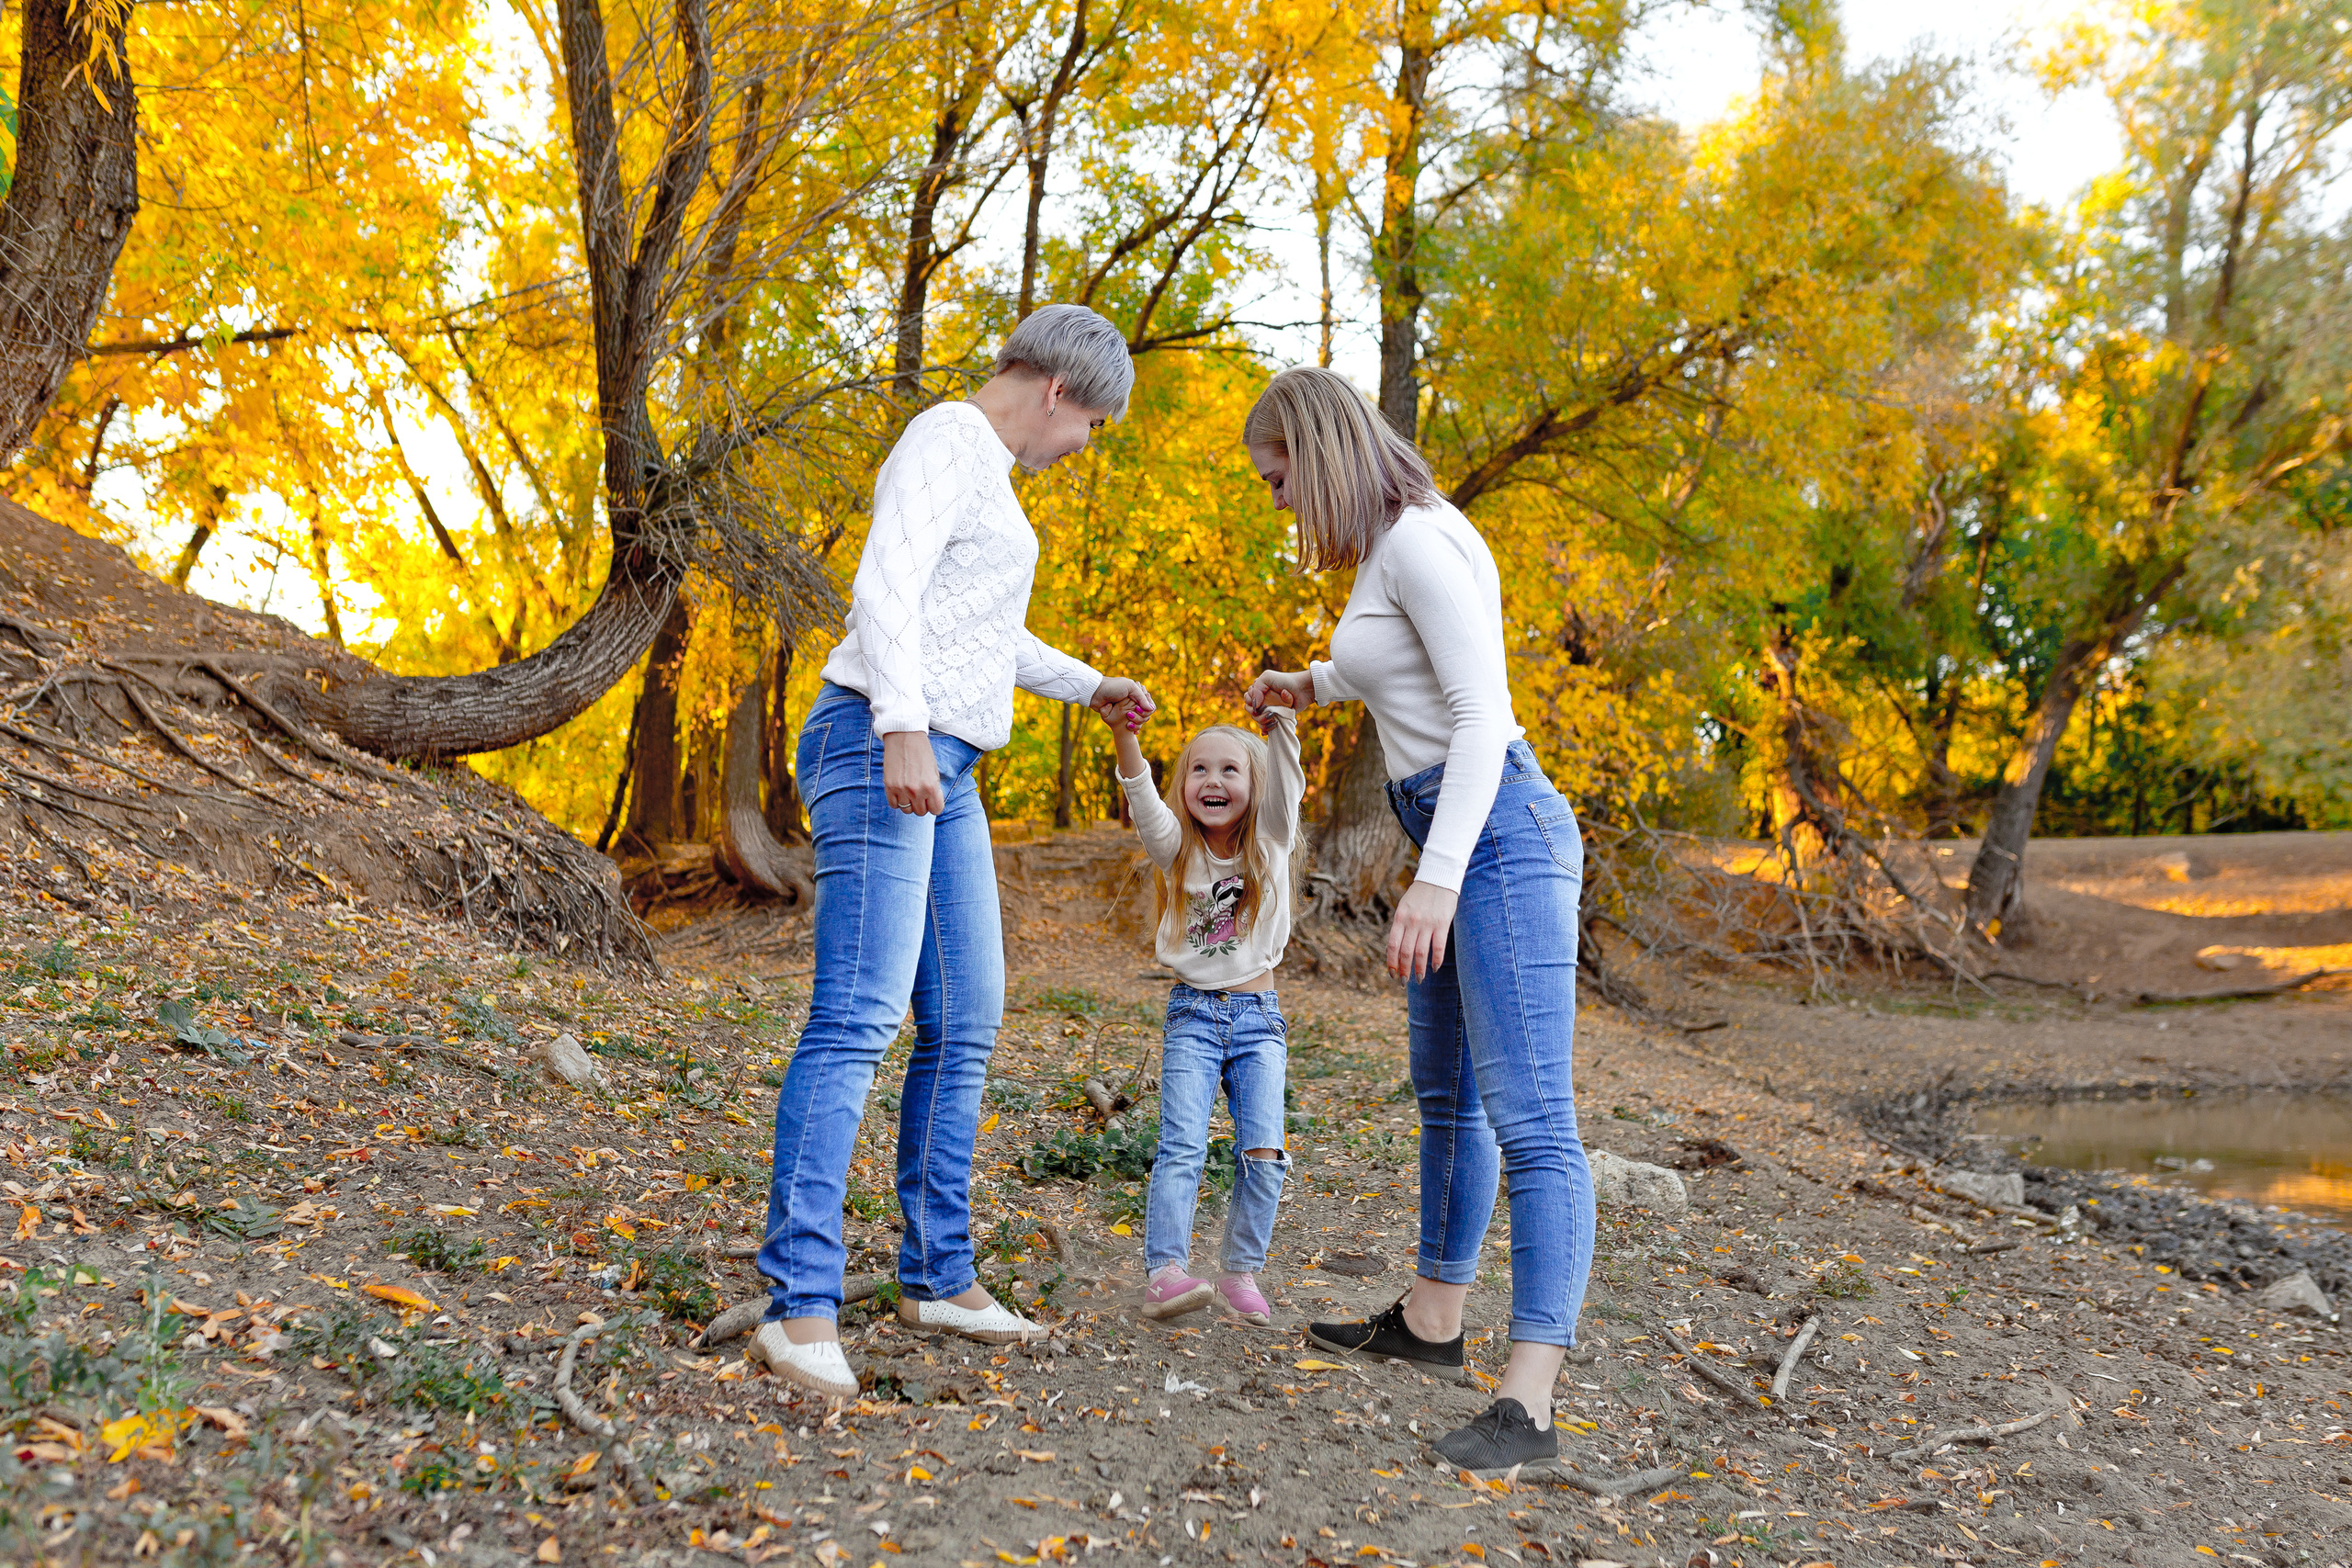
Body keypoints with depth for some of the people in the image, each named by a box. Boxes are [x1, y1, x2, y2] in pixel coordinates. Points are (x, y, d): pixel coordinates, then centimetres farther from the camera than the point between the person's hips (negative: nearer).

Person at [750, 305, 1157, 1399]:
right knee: (859, 1017, -18)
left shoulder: (985, 474, 25)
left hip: (942, 776, 10)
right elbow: (884, 590, -19)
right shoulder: (946, 442, -5)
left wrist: (1086, 687, 44)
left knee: (964, 1024, 9)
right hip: (882, 748, -10)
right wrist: (903, 727, -31)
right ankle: (800, 1306, -21)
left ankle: (938, 1275, 17)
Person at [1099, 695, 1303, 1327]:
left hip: (1258, 1015, 1)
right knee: (1182, 1147, -13)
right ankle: (1165, 1273, -17)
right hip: (1192, 1014, -1)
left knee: (1262, 1150, -7)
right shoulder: (1177, 851, 1)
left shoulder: (1270, 844, 3)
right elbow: (1145, 804, -18)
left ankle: (1240, 1272, 5)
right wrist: (1124, 735, -36)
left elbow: (1284, 783, -16)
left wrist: (1280, 720, -35)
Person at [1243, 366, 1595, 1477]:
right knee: (1446, 1095, 20)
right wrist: (1312, 686, 31)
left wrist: (1435, 879, -27)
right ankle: (1431, 1321, 35)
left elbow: (1484, 713, -22)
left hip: (1500, 836, -11)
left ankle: (1527, 1403, -15)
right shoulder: (1388, 551, 14)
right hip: (1455, 842, 11)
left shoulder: (1421, 541, -15)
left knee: (1529, 1121, -14)